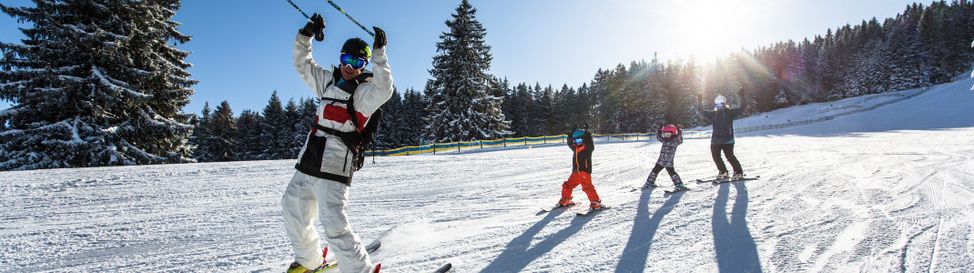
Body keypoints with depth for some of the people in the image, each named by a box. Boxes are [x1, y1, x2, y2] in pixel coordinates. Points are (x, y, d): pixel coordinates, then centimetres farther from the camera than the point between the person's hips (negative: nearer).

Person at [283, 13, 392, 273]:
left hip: (334, 167, -8)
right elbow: (303, 63, 25)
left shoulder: (364, 91, -4)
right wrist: (306, 35, 12)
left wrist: (379, 54, -28)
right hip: (308, 162, 8)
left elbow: (383, 90, -26)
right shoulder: (329, 80, 15)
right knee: (293, 208, 20)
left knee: (333, 223, -19)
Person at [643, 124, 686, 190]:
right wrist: (659, 130, 10)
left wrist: (679, 132, -35)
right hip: (661, 160, 7)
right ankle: (650, 182, 28)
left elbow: (680, 140, -27)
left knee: (671, 172, -13)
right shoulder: (664, 140, 9)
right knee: (655, 170, 14)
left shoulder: (675, 141, -8)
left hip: (669, 162, -7)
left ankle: (679, 184, -2)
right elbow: (658, 137, 21)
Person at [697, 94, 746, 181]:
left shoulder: (730, 112, 2)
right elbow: (701, 111, 11)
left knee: (730, 156, -8)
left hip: (728, 139, -4)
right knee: (715, 156, 5)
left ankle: (739, 172, 6)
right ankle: (723, 172, 19)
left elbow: (742, 108, -2)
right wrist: (699, 102, 3)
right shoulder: (713, 114, 9)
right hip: (715, 140, 4)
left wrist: (742, 98, -10)